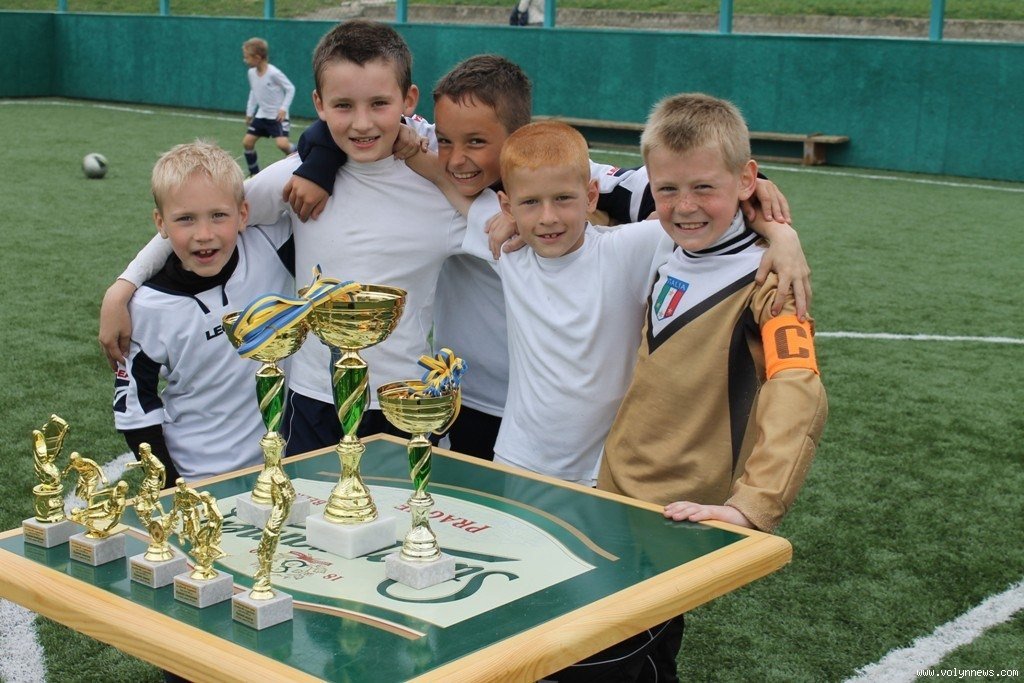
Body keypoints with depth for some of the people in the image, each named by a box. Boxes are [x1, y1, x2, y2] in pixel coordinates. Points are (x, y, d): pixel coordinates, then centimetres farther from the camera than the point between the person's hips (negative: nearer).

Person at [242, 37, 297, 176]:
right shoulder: (251, 73, 1)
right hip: (262, 115, 7)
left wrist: (283, 108, -18)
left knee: (282, 144, -24)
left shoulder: (274, 73, -20)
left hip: (277, 116, -7)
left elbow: (290, 89, -11)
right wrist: (249, 113, 17)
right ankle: (254, 173, 16)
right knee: (247, 142, 1)